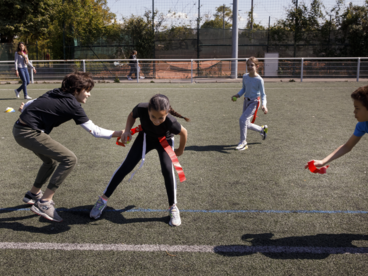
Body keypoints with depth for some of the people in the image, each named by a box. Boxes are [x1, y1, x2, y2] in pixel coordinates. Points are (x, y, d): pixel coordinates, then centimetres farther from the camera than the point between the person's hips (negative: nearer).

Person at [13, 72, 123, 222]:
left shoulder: (55, 93, 8)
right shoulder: (73, 105, -14)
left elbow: (33, 102, 18)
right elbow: (94, 130, -14)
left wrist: (25, 108, 36)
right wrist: (117, 134, -8)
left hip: (19, 128, 10)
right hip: (29, 133, -10)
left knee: (51, 161, 26)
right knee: (69, 159, -12)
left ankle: (33, 194, 45)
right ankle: (43, 203, -7)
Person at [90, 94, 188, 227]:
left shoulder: (170, 122, -42)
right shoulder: (141, 109, -37)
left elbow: (184, 132, -19)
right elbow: (132, 115, -11)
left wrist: (180, 150, -4)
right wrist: (127, 131, -27)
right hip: (145, 137, 2)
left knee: (167, 169, -23)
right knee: (126, 167, -2)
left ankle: (173, 208, -4)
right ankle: (103, 199, 13)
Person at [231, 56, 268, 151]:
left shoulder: (259, 80, -15)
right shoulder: (245, 77, 1)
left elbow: (263, 94, -10)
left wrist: (264, 105, -24)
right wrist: (237, 95, 0)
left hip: (254, 102, -7)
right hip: (246, 101, 7)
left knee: (242, 119, -22)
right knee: (246, 125, 13)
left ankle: (243, 143, -10)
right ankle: (262, 129, 42)